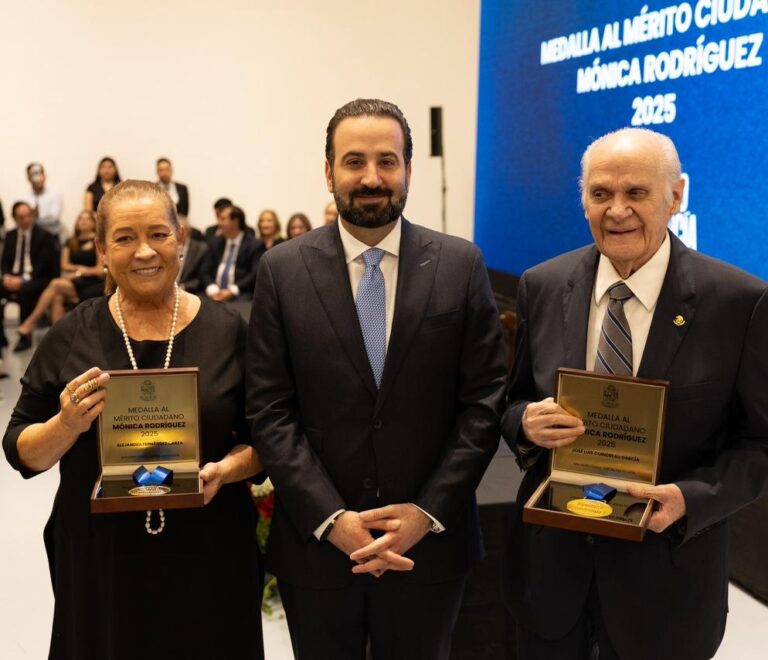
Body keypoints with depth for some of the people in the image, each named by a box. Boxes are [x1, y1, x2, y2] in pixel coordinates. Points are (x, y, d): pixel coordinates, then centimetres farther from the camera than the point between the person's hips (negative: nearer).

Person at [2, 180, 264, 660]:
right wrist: (67, 425, -17)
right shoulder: (72, 337, -1)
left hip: (208, 561, 0)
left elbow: (262, 438, 3)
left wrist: (226, 470, -16)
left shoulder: (227, 331, -2)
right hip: (99, 564, 0)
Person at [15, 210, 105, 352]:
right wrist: (81, 268, -3)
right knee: (57, 298, -30)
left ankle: (28, 324, -26)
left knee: (56, 284, -29)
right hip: (71, 281, 5)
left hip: (90, 282, -5)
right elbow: (65, 265, 13)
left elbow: (101, 270, -3)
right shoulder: (71, 243, 22)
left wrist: (80, 272, -8)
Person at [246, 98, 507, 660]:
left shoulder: (461, 265, -2)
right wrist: (331, 518, -13)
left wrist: (427, 513, -10)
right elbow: (270, 411, -5)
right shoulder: (283, 270, -3)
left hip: (429, 542, 0)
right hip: (316, 544, 0)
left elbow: (484, 402, -3)